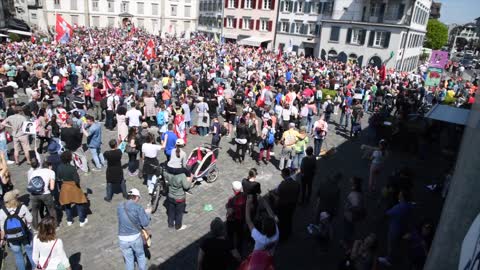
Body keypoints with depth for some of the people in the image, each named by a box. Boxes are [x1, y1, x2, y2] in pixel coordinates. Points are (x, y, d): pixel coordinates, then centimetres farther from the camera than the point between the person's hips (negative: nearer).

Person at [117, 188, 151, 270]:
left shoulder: (119, 206, -1)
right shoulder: (138, 207, -13)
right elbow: (145, 223, -12)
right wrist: (147, 213, 6)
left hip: (123, 238, 2)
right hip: (135, 237, -2)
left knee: (128, 259, 19)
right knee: (140, 255, 23)